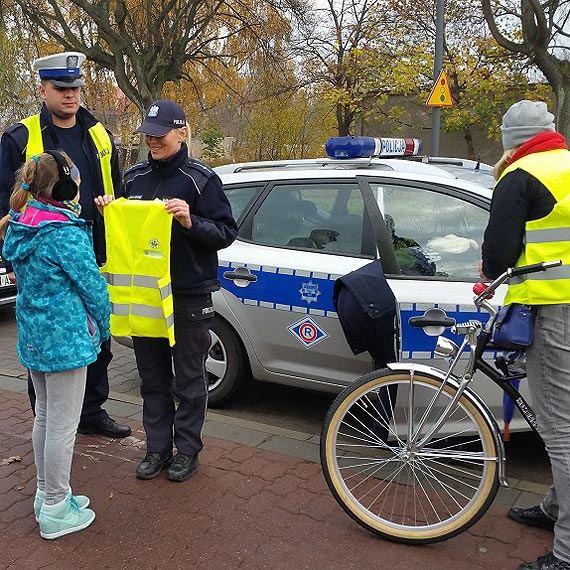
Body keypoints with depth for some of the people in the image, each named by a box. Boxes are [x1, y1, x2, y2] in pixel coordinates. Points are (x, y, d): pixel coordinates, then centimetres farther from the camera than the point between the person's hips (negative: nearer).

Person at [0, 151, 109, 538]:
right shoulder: (67, 234, -20)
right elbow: (93, 287, -14)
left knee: (45, 417, 20)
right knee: (62, 426, 3)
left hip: (33, 337, 9)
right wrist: (104, 329, 2)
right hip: (66, 339, -9)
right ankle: (55, 511, 16)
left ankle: (47, 494, 35)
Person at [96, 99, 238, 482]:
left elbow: (227, 232, -9)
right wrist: (110, 212, -1)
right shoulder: (134, 177, 10)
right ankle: (157, 448, 27)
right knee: (152, 377, 14)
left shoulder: (200, 178, -7)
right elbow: (124, 229, 20)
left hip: (189, 295, -5)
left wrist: (191, 222, -25)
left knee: (190, 378, 6)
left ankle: (187, 449, 21)